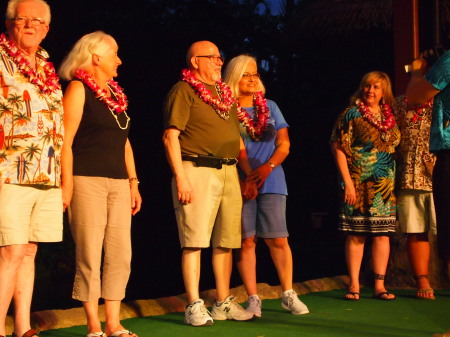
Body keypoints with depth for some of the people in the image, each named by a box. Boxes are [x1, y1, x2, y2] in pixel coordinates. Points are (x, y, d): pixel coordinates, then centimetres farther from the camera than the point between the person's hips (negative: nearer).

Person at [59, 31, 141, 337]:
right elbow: (66, 141, -8)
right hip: (88, 182, -7)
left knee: (121, 255, 3)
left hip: (118, 183, 7)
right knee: (90, 255, -5)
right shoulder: (79, 89, -1)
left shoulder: (116, 93, 19)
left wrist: (133, 182, 17)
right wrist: (67, 185, -15)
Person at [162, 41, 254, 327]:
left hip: (228, 171, 7)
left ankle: (224, 303, 17)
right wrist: (181, 177, -17)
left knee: (226, 241, 8)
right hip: (197, 169, -7)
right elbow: (171, 136, -10)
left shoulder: (225, 94, 22)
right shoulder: (183, 90, -1)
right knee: (194, 241, -7)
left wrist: (251, 175, 19)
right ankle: (195, 306, -4)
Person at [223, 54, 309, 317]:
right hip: (240, 183, -2)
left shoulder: (270, 107, 14)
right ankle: (253, 299, 3)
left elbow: (284, 144, 10)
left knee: (278, 239, -2)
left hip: (271, 182, 2)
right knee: (247, 240, -2)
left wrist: (268, 167, -8)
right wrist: (242, 178, -11)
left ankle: (288, 295, 6)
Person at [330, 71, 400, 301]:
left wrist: (395, 180, 6)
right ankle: (354, 285, 3)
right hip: (359, 184, -4)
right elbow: (338, 149, -6)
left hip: (385, 185, 4)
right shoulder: (352, 114, -2)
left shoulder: (390, 117, 12)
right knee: (356, 235, -2)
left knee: (382, 234, 3)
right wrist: (348, 182, -13)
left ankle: (379, 285, 8)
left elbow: (396, 147, 16)